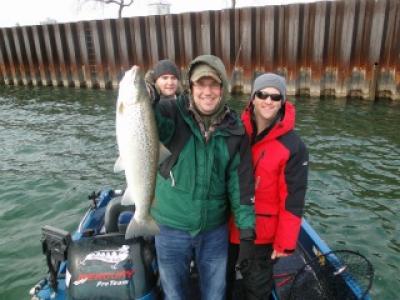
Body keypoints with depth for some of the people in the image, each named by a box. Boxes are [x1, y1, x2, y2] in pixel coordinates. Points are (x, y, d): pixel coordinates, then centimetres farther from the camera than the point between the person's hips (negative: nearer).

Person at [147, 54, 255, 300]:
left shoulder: (235, 131, -5)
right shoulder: (173, 114, -12)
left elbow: (241, 182, -1)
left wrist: (247, 225, -2)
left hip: (215, 230, 2)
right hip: (171, 229, -1)